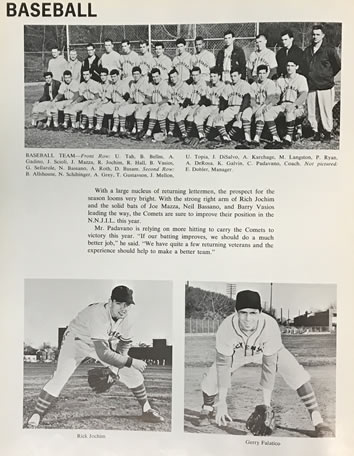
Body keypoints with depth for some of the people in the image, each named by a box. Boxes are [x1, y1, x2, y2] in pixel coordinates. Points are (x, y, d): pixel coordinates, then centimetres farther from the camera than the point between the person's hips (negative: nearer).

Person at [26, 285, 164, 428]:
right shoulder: (98, 315, -41)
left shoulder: (128, 316, -23)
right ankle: (36, 416, 0)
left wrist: (117, 366, -11)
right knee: (59, 378, -22)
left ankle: (146, 411, 19)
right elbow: (102, 353, -46)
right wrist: (131, 362, -40)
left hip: (104, 342, 5)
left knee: (133, 374, -1)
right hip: (77, 340, -5)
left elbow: (124, 343, -4)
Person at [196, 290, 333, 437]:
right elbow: (223, 364, -28)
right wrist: (222, 401, -28)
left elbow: (269, 365, -30)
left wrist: (266, 402, -27)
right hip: (237, 352, 1)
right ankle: (207, 410, 23)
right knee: (211, 379, -9)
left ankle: (318, 422, -4)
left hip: (267, 351, 0)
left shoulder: (270, 325, -38)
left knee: (298, 375, -20)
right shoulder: (226, 327, -37)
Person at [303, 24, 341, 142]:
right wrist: (307, 77, 11)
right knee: (311, 112, 3)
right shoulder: (307, 50, 11)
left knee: (326, 111, -2)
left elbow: (338, 65, 3)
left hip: (325, 86, -4)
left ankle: (327, 133, 10)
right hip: (311, 86, 4)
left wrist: (329, 76, 8)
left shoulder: (329, 50, -2)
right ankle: (316, 132, 16)